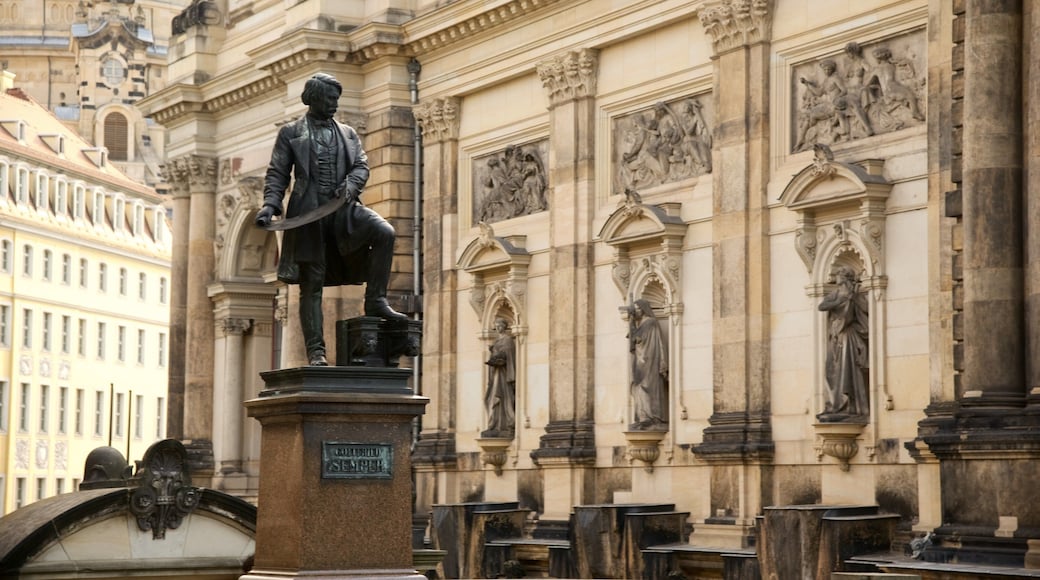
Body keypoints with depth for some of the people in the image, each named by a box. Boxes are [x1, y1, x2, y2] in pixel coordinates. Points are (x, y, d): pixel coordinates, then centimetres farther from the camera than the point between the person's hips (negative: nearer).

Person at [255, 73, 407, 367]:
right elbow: (277, 174, 7)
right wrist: (270, 205, -9)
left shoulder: (348, 133, 20)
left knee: (385, 232, -25)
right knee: (311, 283, -3)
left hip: (343, 208, 2)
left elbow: (362, 166, 9)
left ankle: (375, 301, -16)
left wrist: (349, 185, -13)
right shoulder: (290, 133, 12)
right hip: (308, 211, -2)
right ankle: (316, 351, -1)